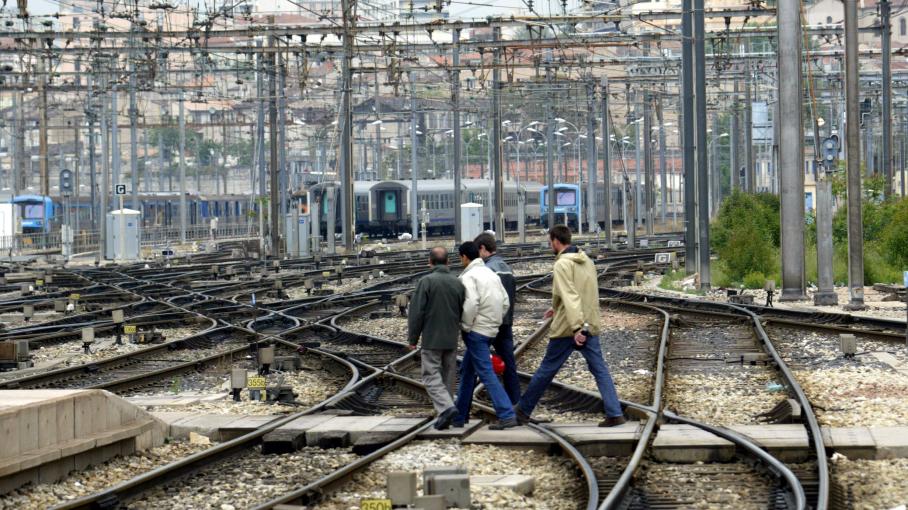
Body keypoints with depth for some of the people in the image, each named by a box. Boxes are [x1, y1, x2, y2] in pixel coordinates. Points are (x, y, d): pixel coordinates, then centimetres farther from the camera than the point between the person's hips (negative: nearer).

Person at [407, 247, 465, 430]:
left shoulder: (426, 282, -11)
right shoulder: (458, 283, 3)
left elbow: (417, 312, -12)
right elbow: (464, 312, 9)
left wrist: (412, 338, -3)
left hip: (432, 339, -5)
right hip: (451, 339, 5)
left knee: (431, 376, -2)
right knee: (449, 376, 12)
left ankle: (446, 407, -21)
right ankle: (445, 415, 15)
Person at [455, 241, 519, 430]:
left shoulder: (468, 276, -11)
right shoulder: (491, 274, 14)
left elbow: (471, 303, -24)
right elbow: (506, 303, 13)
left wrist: (465, 326, -12)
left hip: (476, 330, -9)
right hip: (491, 329, 9)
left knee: (486, 373, -10)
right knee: (467, 371, 18)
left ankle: (507, 416, -17)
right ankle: (460, 416, 24)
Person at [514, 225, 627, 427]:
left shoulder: (562, 265, -13)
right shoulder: (586, 261, 12)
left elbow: (570, 297, -24)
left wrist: (577, 327, -31)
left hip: (567, 328, -6)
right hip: (590, 326, 6)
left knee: (546, 370, 6)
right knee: (600, 370, 5)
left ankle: (523, 410, 19)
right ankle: (615, 414, -6)